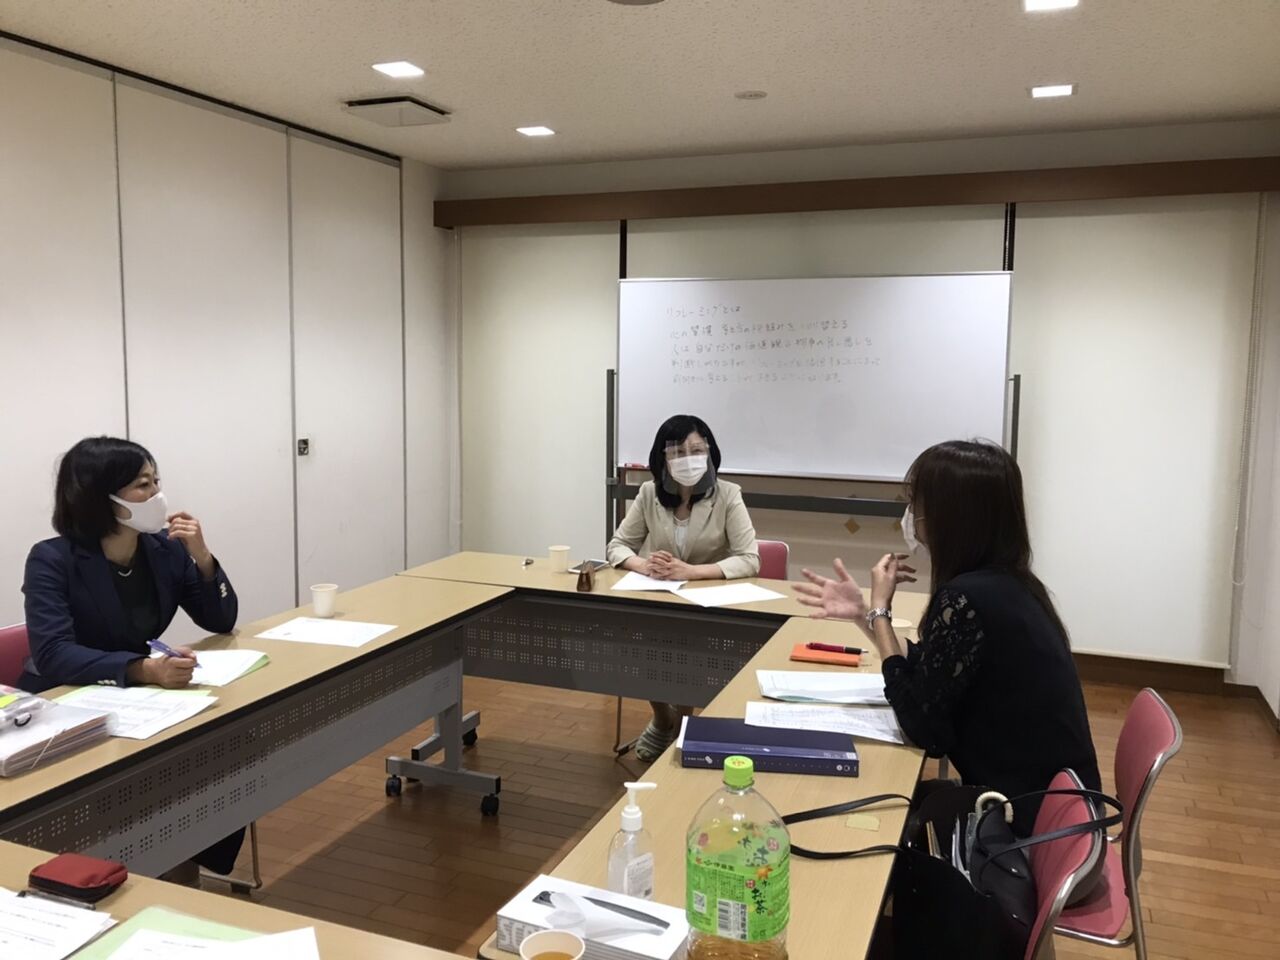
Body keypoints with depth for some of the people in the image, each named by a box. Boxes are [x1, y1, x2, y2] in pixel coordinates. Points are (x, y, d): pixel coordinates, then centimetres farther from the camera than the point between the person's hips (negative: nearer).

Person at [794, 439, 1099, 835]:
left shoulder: (967, 598, -26)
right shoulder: (1004, 582, 2)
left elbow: (922, 727, -18)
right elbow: (929, 673, 10)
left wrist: (880, 610, -12)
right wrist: (864, 613, 4)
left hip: (1028, 827, -8)